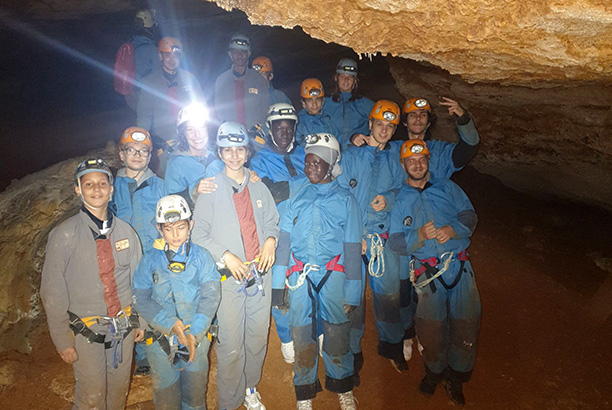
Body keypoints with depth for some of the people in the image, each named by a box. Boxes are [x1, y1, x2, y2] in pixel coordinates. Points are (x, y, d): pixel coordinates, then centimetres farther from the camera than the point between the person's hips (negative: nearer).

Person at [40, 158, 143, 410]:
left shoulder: (125, 231, -1)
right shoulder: (64, 235, -11)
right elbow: (53, 293, -8)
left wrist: (140, 321, 9)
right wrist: (63, 341, -7)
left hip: (123, 326, 3)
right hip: (86, 331, -3)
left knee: (120, 389, 18)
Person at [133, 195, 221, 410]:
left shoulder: (201, 256, -2)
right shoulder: (150, 259, -1)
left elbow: (210, 296, -10)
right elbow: (141, 299, -4)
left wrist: (194, 333, -20)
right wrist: (170, 323, -17)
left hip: (197, 338, 0)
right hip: (161, 340, 0)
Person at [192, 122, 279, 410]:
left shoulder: (259, 188, 11)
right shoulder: (211, 189, -1)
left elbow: (272, 221, 17)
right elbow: (198, 233, -4)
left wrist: (271, 240, -5)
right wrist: (226, 256, -15)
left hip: (260, 273, 4)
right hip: (229, 277, -4)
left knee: (258, 339, 14)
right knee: (231, 346, 0)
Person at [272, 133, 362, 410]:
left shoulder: (345, 200, 5)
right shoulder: (296, 199, 12)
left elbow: (352, 248, 2)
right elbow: (284, 241, 9)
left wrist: (352, 293, -1)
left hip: (332, 274, -2)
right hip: (299, 275, 2)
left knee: (336, 333, 0)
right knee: (302, 335, 5)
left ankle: (342, 387, 26)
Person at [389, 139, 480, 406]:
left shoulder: (446, 187, 16)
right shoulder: (399, 199, 12)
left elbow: (469, 214, 7)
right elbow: (396, 242, 3)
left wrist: (453, 229, -14)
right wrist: (420, 235, -15)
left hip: (459, 264, 1)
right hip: (428, 270, -1)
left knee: (467, 321, -8)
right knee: (431, 324, -13)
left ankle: (456, 376, 15)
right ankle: (434, 369, 16)